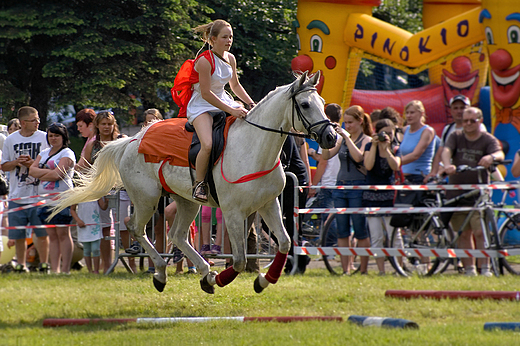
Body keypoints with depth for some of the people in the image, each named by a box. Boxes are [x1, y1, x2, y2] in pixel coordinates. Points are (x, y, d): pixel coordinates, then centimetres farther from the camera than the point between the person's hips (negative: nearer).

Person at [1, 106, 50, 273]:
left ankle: (44, 264, 6)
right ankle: (21, 265, 19)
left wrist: (32, 163, -14)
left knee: (42, 233, -3)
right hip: (17, 196, 2)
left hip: (39, 194, -2)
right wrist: (17, 162, -9)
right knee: (18, 235, 7)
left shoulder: (45, 138, 1)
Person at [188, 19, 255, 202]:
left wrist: (251, 104, 5)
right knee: (208, 144, -32)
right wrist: (230, 110, -27)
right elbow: (206, 93, -23)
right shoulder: (205, 61, -19)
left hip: (223, 102, 8)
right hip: (201, 107, -8)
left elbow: (235, 85, 20)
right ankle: (199, 183, -13)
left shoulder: (230, 58, 5)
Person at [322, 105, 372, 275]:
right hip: (340, 186, 6)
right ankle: (346, 270, 6)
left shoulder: (366, 140, -3)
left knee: (360, 231, -3)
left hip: (358, 187, -6)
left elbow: (358, 157, -21)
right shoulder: (342, 140, 13)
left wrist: (347, 138, -20)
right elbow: (326, 155, 3)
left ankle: (363, 269, 3)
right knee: (342, 232, 3)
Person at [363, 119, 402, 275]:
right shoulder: (370, 146, 4)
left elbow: (395, 166, -13)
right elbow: (368, 165, -12)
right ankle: (381, 270, 1)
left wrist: (387, 149, -20)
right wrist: (374, 146, -15)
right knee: (376, 237, -2)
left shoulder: (395, 149, 6)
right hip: (371, 196, 0)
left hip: (389, 196, 0)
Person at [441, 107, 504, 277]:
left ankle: (485, 268, -7)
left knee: (480, 233, -11)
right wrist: (448, 165, -33)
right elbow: (446, 151, -10)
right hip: (456, 193, 3)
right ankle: (469, 269, 10)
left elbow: (500, 154, -18)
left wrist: (491, 157, -43)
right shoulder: (456, 137, 9)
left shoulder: (488, 140, 1)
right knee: (463, 234, 5)